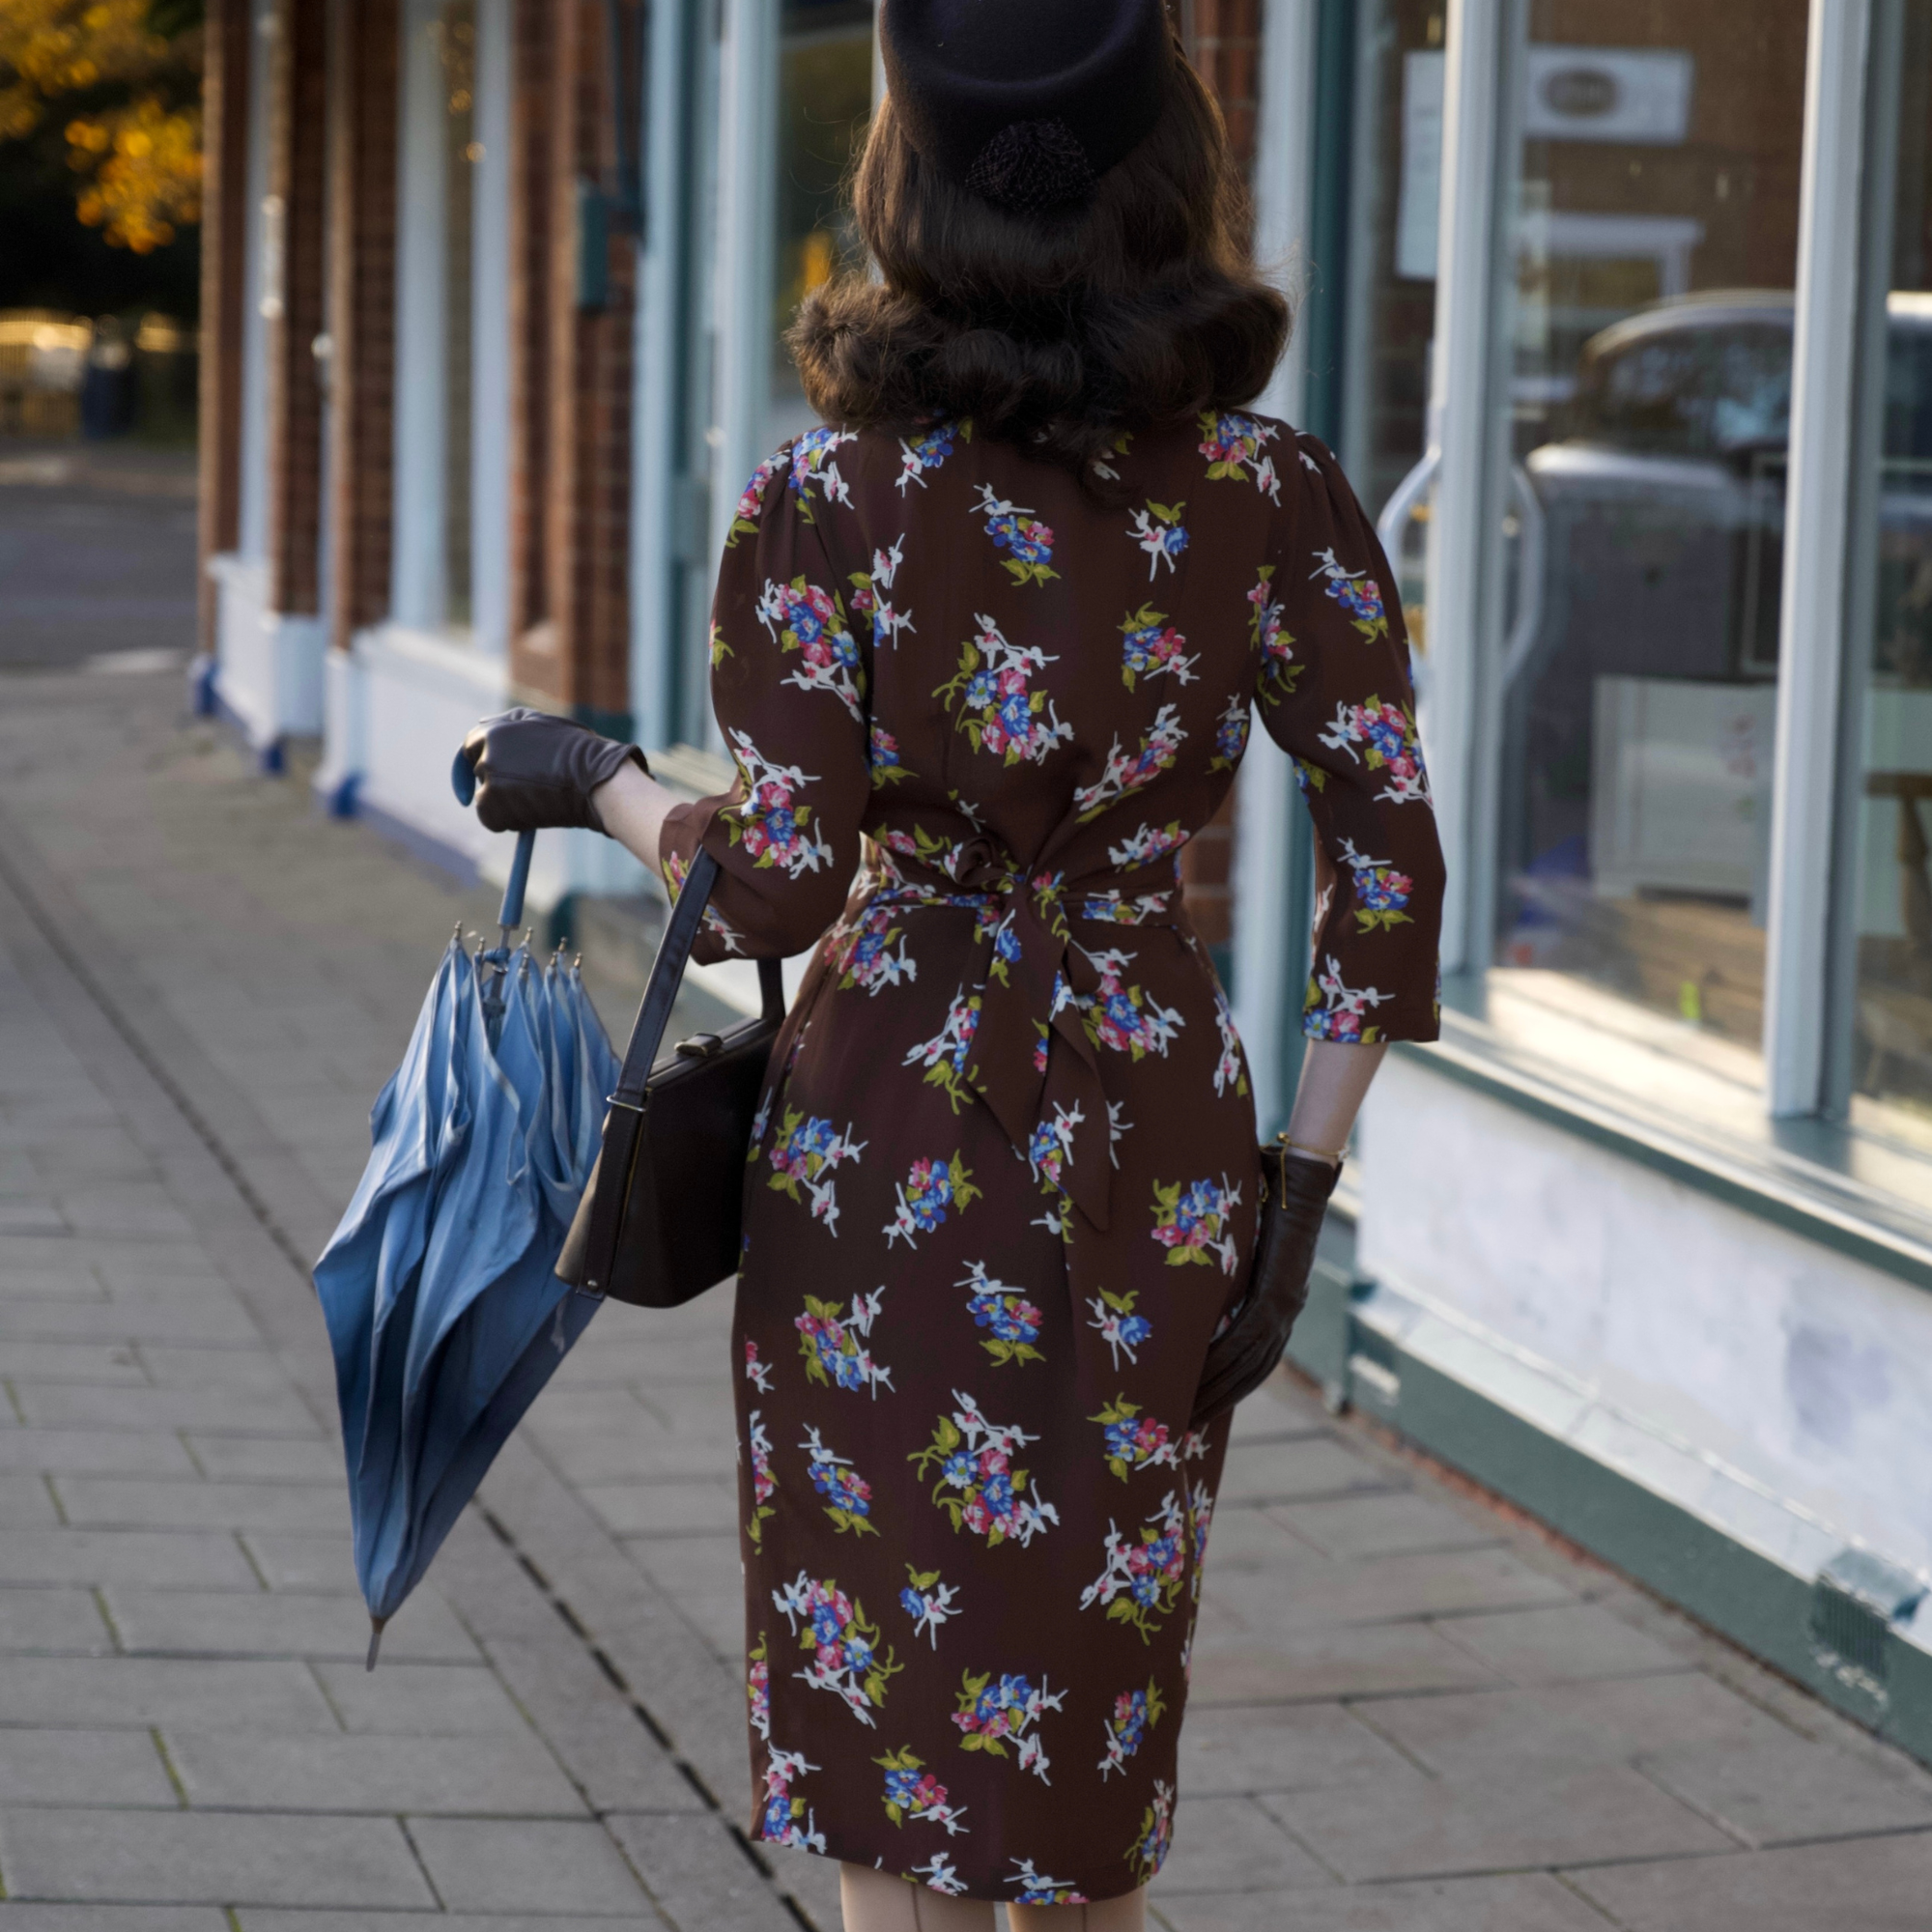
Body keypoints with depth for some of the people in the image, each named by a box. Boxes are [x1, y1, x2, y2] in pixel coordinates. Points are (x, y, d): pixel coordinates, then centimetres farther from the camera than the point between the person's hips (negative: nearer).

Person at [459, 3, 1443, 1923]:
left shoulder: (834, 499, -12)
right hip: (1153, 1129, 3)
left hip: (890, 1131, -2)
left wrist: (592, 777, 6)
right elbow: (1390, 859, -6)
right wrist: (1297, 1182, 3)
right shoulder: (1268, 491, -5)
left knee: (892, 1703, 7)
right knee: (1091, 1703, 19)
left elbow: (774, 885, -14)